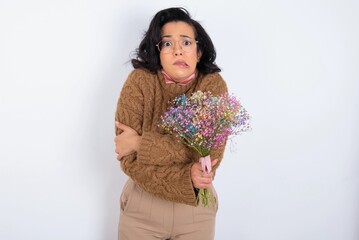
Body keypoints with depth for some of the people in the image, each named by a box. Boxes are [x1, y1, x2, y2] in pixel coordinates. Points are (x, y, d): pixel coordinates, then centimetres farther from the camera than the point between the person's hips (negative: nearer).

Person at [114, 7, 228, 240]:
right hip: (142, 206, 0)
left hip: (197, 206, 1)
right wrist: (184, 178, -25)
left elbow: (210, 152, -22)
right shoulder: (139, 82, -13)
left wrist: (142, 144, -22)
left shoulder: (214, 85, -11)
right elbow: (128, 159, -16)